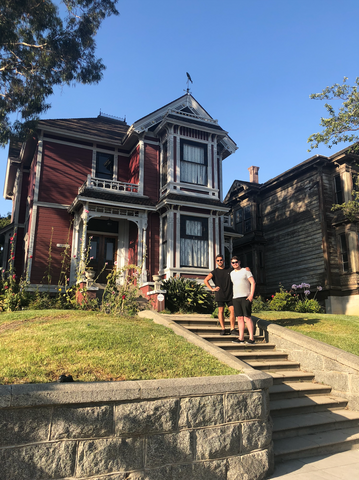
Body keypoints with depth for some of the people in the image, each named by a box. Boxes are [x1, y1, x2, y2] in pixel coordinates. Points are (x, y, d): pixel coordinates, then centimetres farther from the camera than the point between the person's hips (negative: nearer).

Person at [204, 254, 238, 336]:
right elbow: (206, 280, 0)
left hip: (229, 294, 2)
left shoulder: (229, 270, 11)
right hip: (219, 295, -1)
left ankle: (233, 329, 1)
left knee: (232, 310, -4)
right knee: (221, 311, 1)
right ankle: (223, 329, 7)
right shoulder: (214, 272, 4)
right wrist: (212, 289, -5)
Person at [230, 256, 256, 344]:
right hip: (236, 298, 5)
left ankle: (251, 338, -6)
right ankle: (241, 338, 6)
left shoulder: (245, 271, 3)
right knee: (239, 318, 4)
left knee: (247, 317, -9)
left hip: (246, 297, -5)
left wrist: (251, 295, -12)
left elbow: (253, 283, -2)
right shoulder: (232, 273, 17)